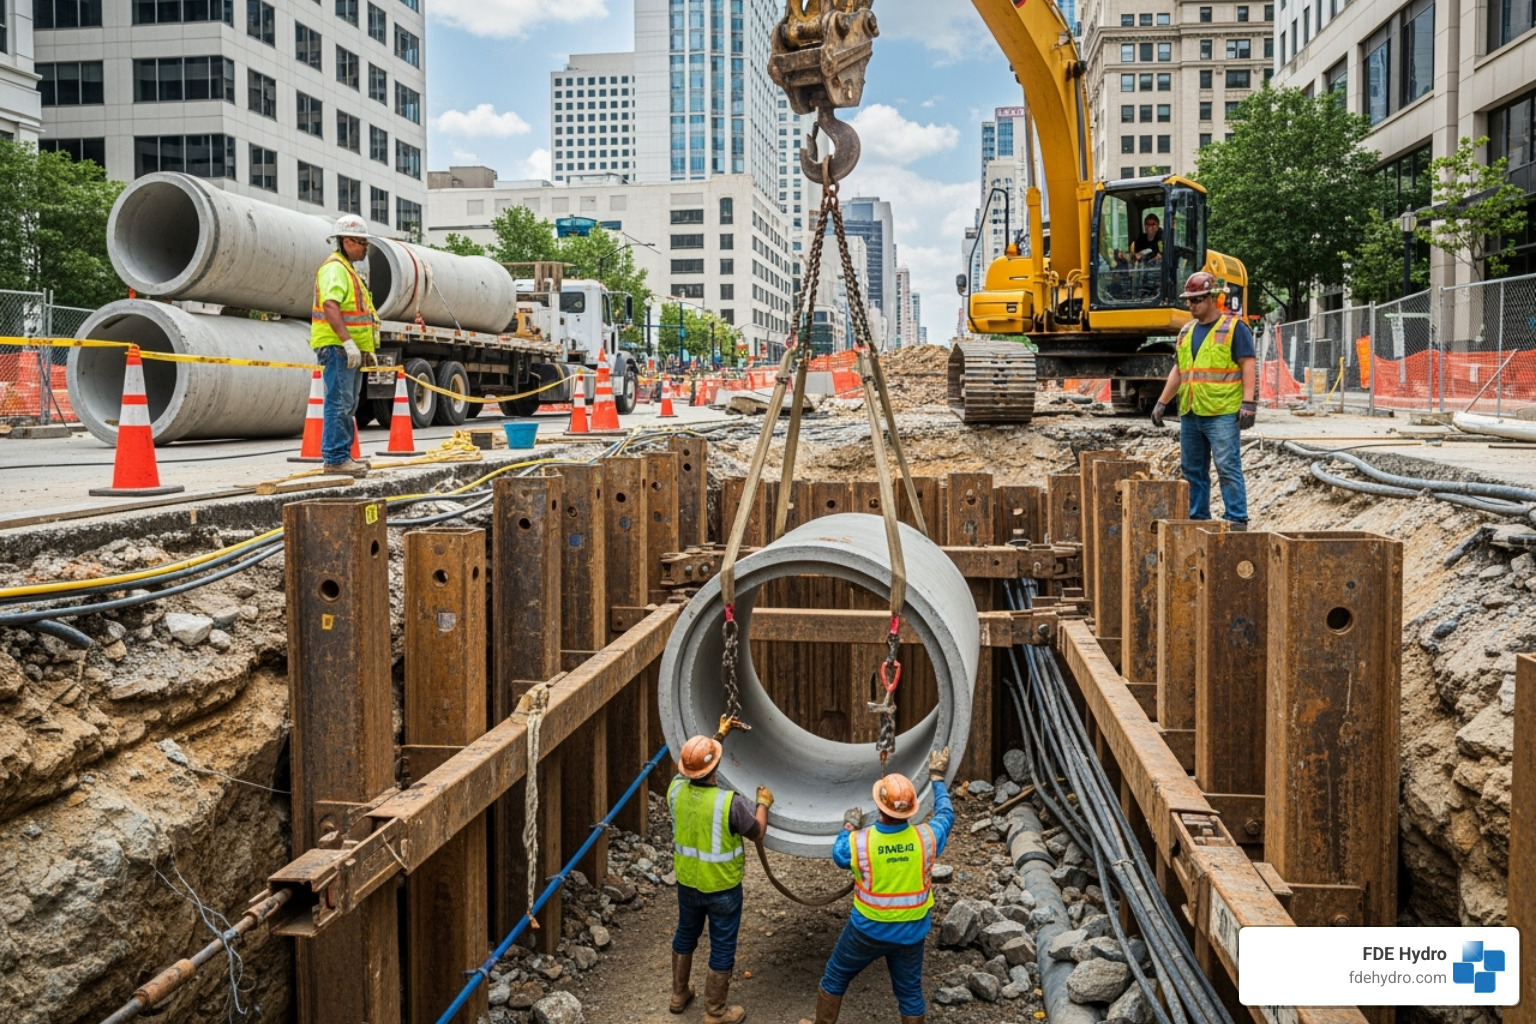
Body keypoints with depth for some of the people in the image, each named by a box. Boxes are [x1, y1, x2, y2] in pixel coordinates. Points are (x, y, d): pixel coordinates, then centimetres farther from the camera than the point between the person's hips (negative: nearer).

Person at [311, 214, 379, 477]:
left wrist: (368, 349, 26)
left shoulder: (347, 269, 22)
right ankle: (335, 458, -10)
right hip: (337, 347, -11)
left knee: (347, 404, 13)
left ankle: (342, 456, 19)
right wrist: (348, 342, -32)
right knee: (339, 403, -11)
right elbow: (330, 307, -25)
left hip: (350, 350, 11)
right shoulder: (334, 268, -12)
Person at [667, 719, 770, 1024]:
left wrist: (720, 734, 17)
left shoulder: (676, 790, -14)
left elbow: (694, 763, 9)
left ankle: (679, 995, 43)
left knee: (686, 934, 26)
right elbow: (757, 832, -12)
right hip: (721, 887, -5)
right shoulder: (730, 801, -30)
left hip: (687, 882, 5)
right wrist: (763, 803, 5)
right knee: (722, 947, 13)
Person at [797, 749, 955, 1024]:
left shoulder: (859, 842, -22)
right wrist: (937, 779, 18)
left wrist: (849, 827, 19)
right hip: (911, 931, 2)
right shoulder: (926, 837, -18)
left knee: (835, 976, 21)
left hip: (868, 929, -1)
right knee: (910, 991, 18)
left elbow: (838, 854, 3)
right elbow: (946, 815, 5)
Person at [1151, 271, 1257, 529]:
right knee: (1193, 470, 10)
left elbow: (1247, 365, -7)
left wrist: (1248, 402, -16)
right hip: (1189, 412, 7)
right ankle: (1197, 518, 18)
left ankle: (1237, 520, -4)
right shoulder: (1187, 331, 18)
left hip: (1221, 413, -7)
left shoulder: (1234, 327, -2)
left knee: (1228, 468, -8)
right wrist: (1162, 402, 17)